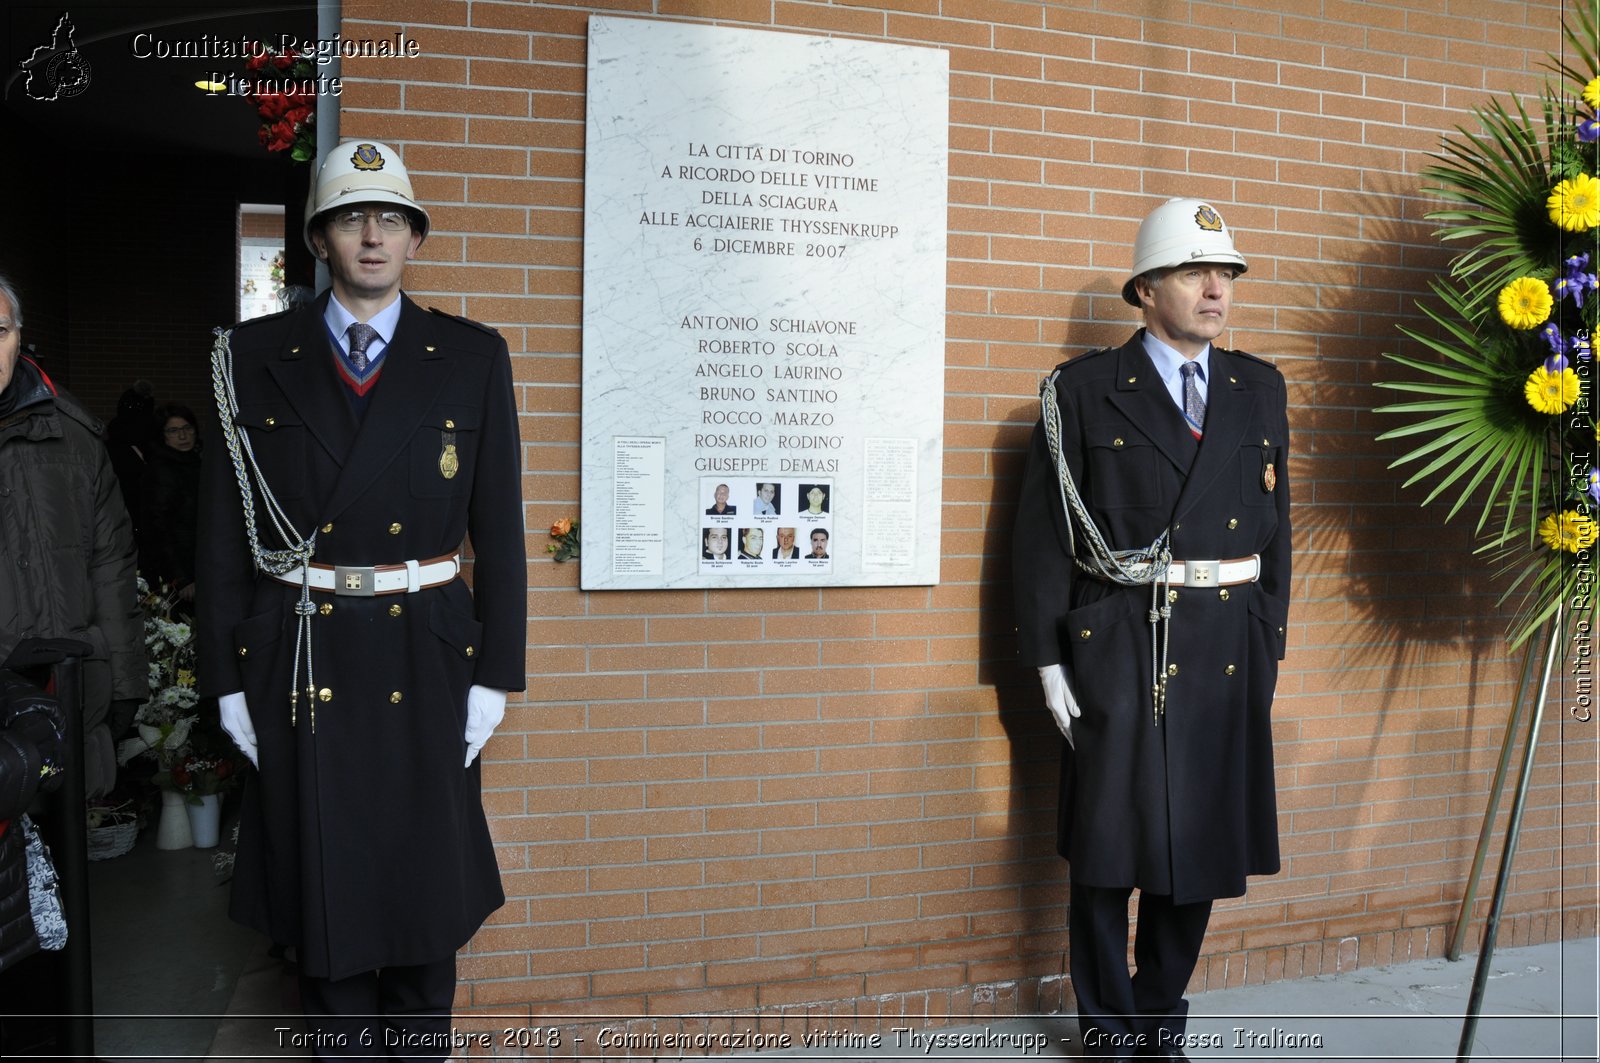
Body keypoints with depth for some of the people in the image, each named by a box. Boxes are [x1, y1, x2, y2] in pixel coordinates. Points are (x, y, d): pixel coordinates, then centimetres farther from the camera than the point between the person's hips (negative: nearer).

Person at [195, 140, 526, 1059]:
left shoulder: (473, 358, 2)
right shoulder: (255, 358, 4)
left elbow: (501, 526, 0)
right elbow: (224, 530, 4)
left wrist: (494, 674, -4)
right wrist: (227, 678, 0)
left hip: (426, 657, 0)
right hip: (300, 662, 1)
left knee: (427, 875, 10)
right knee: (324, 878, 11)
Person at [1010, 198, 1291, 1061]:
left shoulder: (1259, 391, 11)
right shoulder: (1084, 392, -2)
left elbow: (1274, 526, 14)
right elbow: (1043, 534, -3)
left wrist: (1270, 646, 9)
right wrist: (1047, 658, -7)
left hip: (1228, 652, 4)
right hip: (1118, 650, -4)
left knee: (1203, 842, 11)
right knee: (1108, 845, 4)